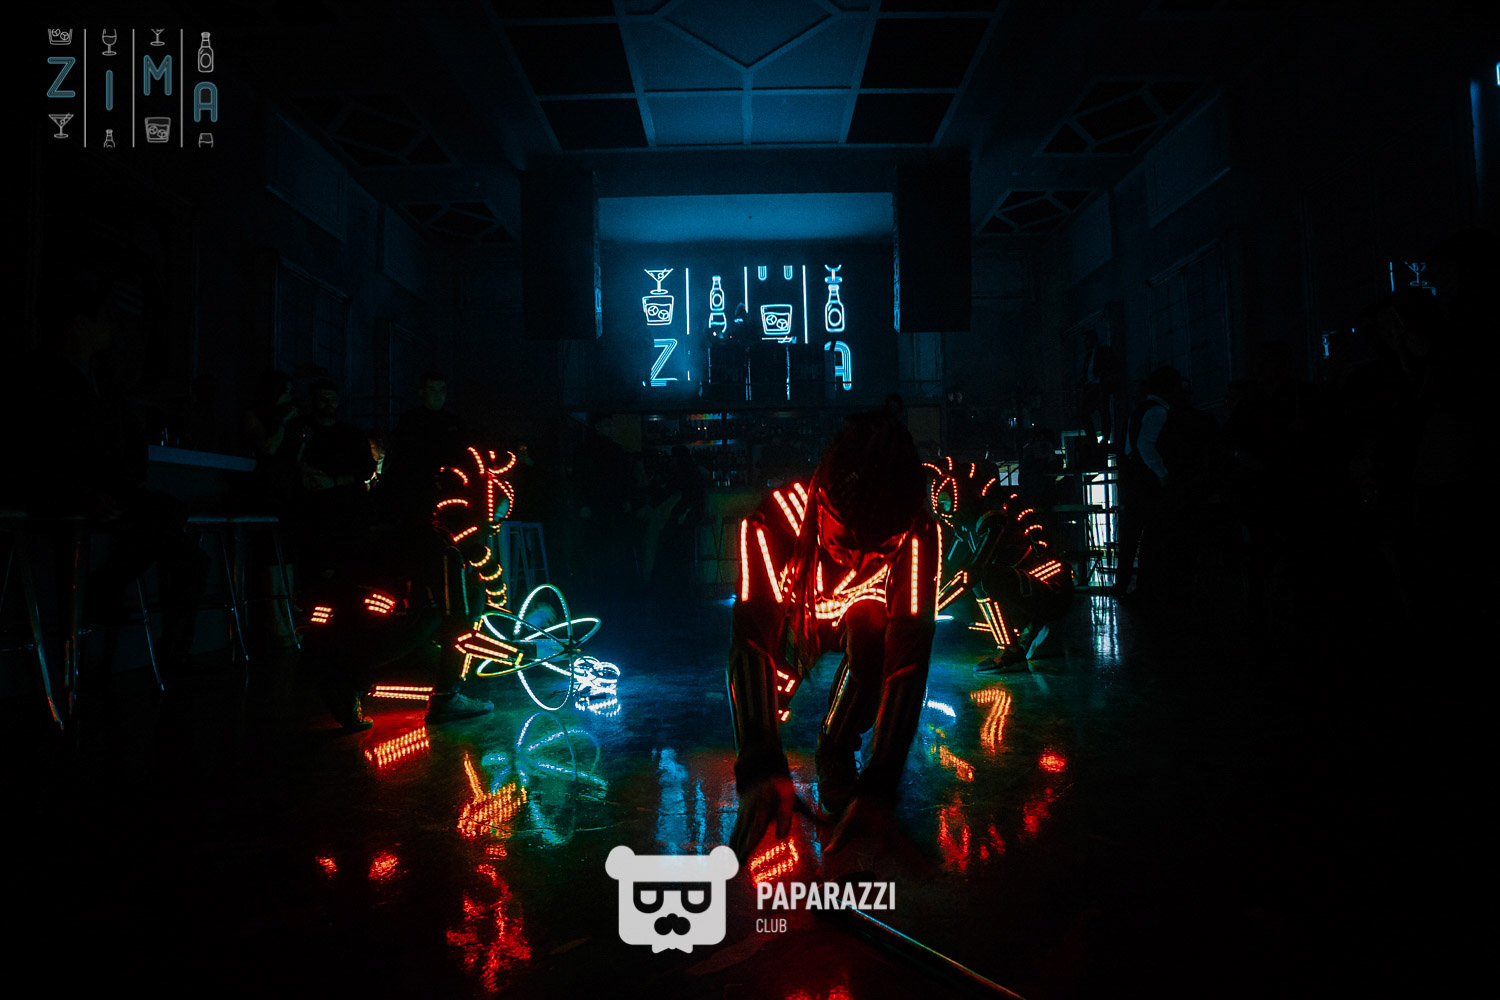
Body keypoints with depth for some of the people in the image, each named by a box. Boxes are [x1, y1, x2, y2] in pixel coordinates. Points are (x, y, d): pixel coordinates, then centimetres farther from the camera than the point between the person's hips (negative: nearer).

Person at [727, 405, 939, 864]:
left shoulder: (917, 537, -38)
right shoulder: (775, 520, -41)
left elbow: (909, 659, -39)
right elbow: (750, 642, -45)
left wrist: (878, 787, -46)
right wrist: (760, 768, -57)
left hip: (859, 611, -3)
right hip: (797, 611, 3)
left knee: (873, 638, -32)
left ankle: (835, 756, -9)